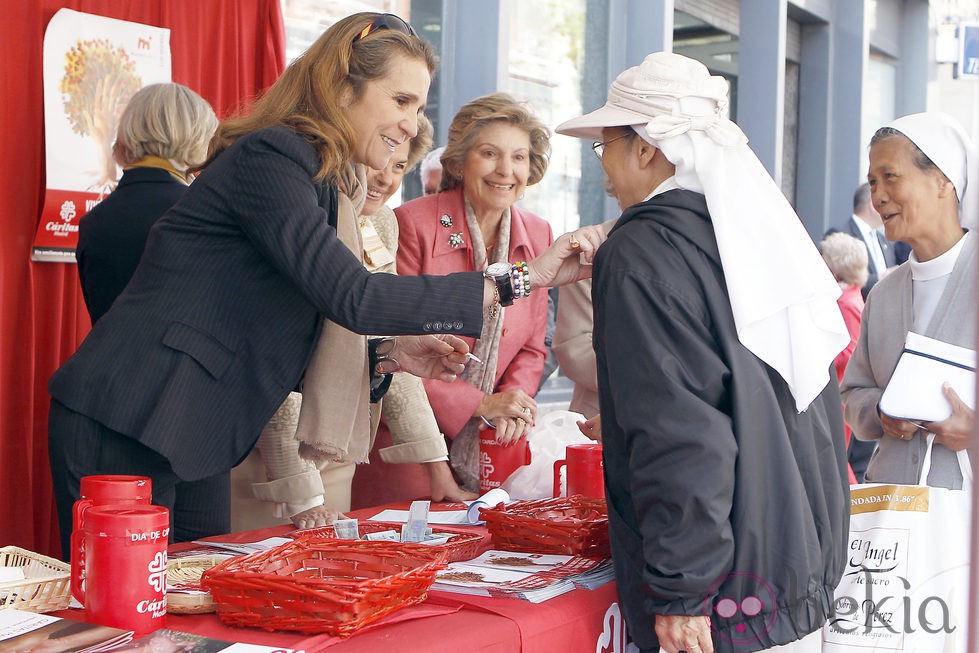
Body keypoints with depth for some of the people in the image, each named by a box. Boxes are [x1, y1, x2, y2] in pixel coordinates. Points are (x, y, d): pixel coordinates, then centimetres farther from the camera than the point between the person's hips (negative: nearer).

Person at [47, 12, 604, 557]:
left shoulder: (327, 189, 16)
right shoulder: (268, 157, -14)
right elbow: (354, 298, -26)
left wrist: (389, 355, 0)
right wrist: (521, 278, -26)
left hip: (194, 444, 10)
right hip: (123, 433, -10)